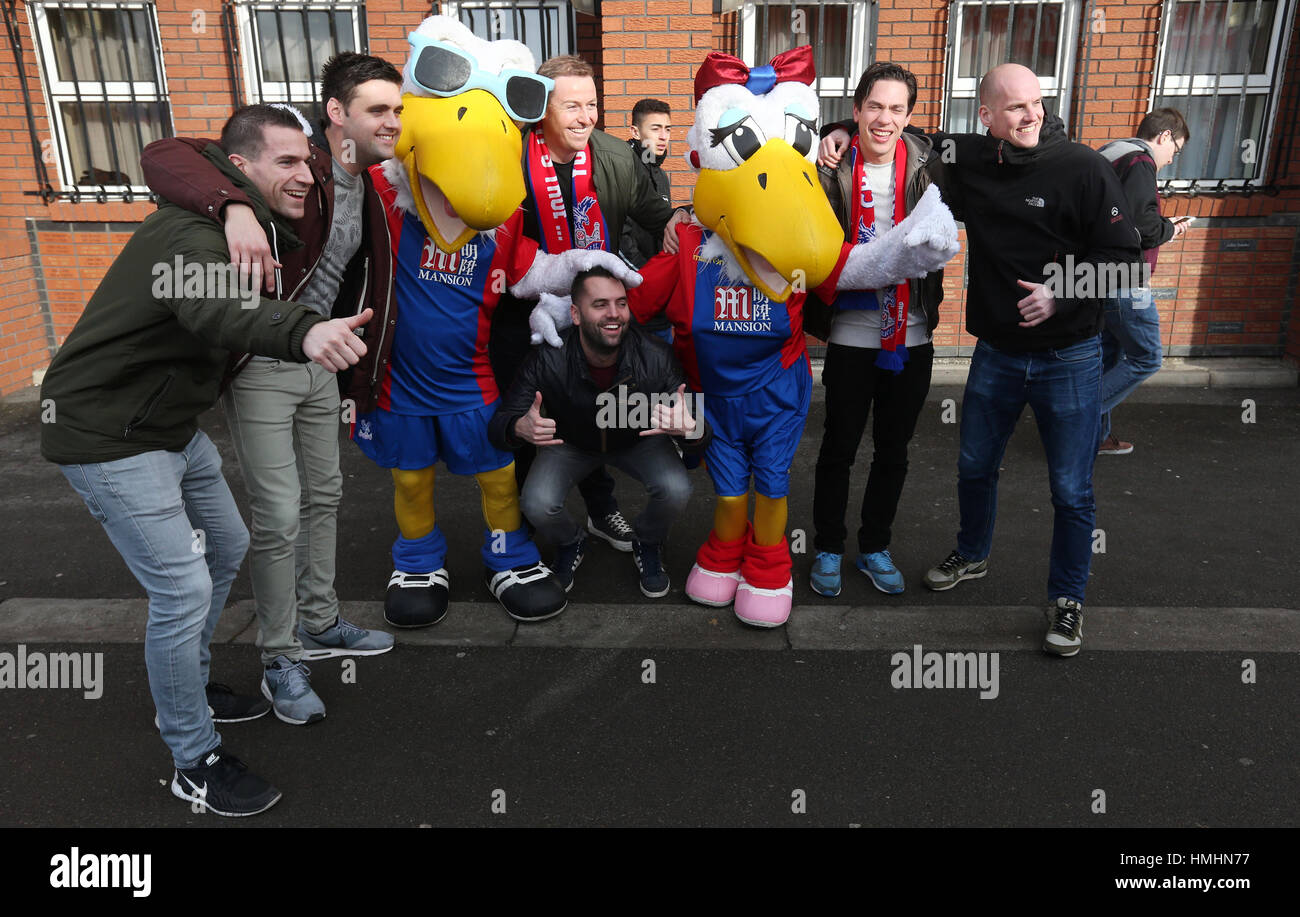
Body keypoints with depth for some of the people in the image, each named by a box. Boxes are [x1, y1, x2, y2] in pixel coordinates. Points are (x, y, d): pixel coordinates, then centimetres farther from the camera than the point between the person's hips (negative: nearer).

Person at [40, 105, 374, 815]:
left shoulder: (254, 226, 8)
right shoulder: (196, 229, -24)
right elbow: (209, 307, -47)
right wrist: (304, 332, -66)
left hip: (172, 425, 10)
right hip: (109, 435, -10)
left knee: (226, 548, 19)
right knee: (183, 589, -10)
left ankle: (187, 690, 39)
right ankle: (195, 763, 9)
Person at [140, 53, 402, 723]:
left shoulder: (366, 192, 7)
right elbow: (162, 156, -30)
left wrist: (360, 379, 16)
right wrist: (233, 206, -47)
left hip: (317, 362, 8)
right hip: (260, 363, -8)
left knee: (324, 495, 17)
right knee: (279, 515, -4)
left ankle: (319, 625, 35)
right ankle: (279, 661, 14)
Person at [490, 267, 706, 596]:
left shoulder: (655, 357, -31)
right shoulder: (548, 361, -32)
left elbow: (699, 431, -25)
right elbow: (499, 424, -25)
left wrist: (689, 428, -52)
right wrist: (520, 428, -51)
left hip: (638, 441, 0)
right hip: (569, 442, 0)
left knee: (676, 490, -26)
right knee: (537, 505, -24)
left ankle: (647, 543, 12)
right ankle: (571, 544, 15)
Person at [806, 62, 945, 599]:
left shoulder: (927, 165, 0)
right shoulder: (832, 169, -6)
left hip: (912, 338, 2)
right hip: (851, 336, -2)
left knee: (893, 452, 14)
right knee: (838, 448, 10)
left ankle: (875, 547, 33)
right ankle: (828, 549, 29)